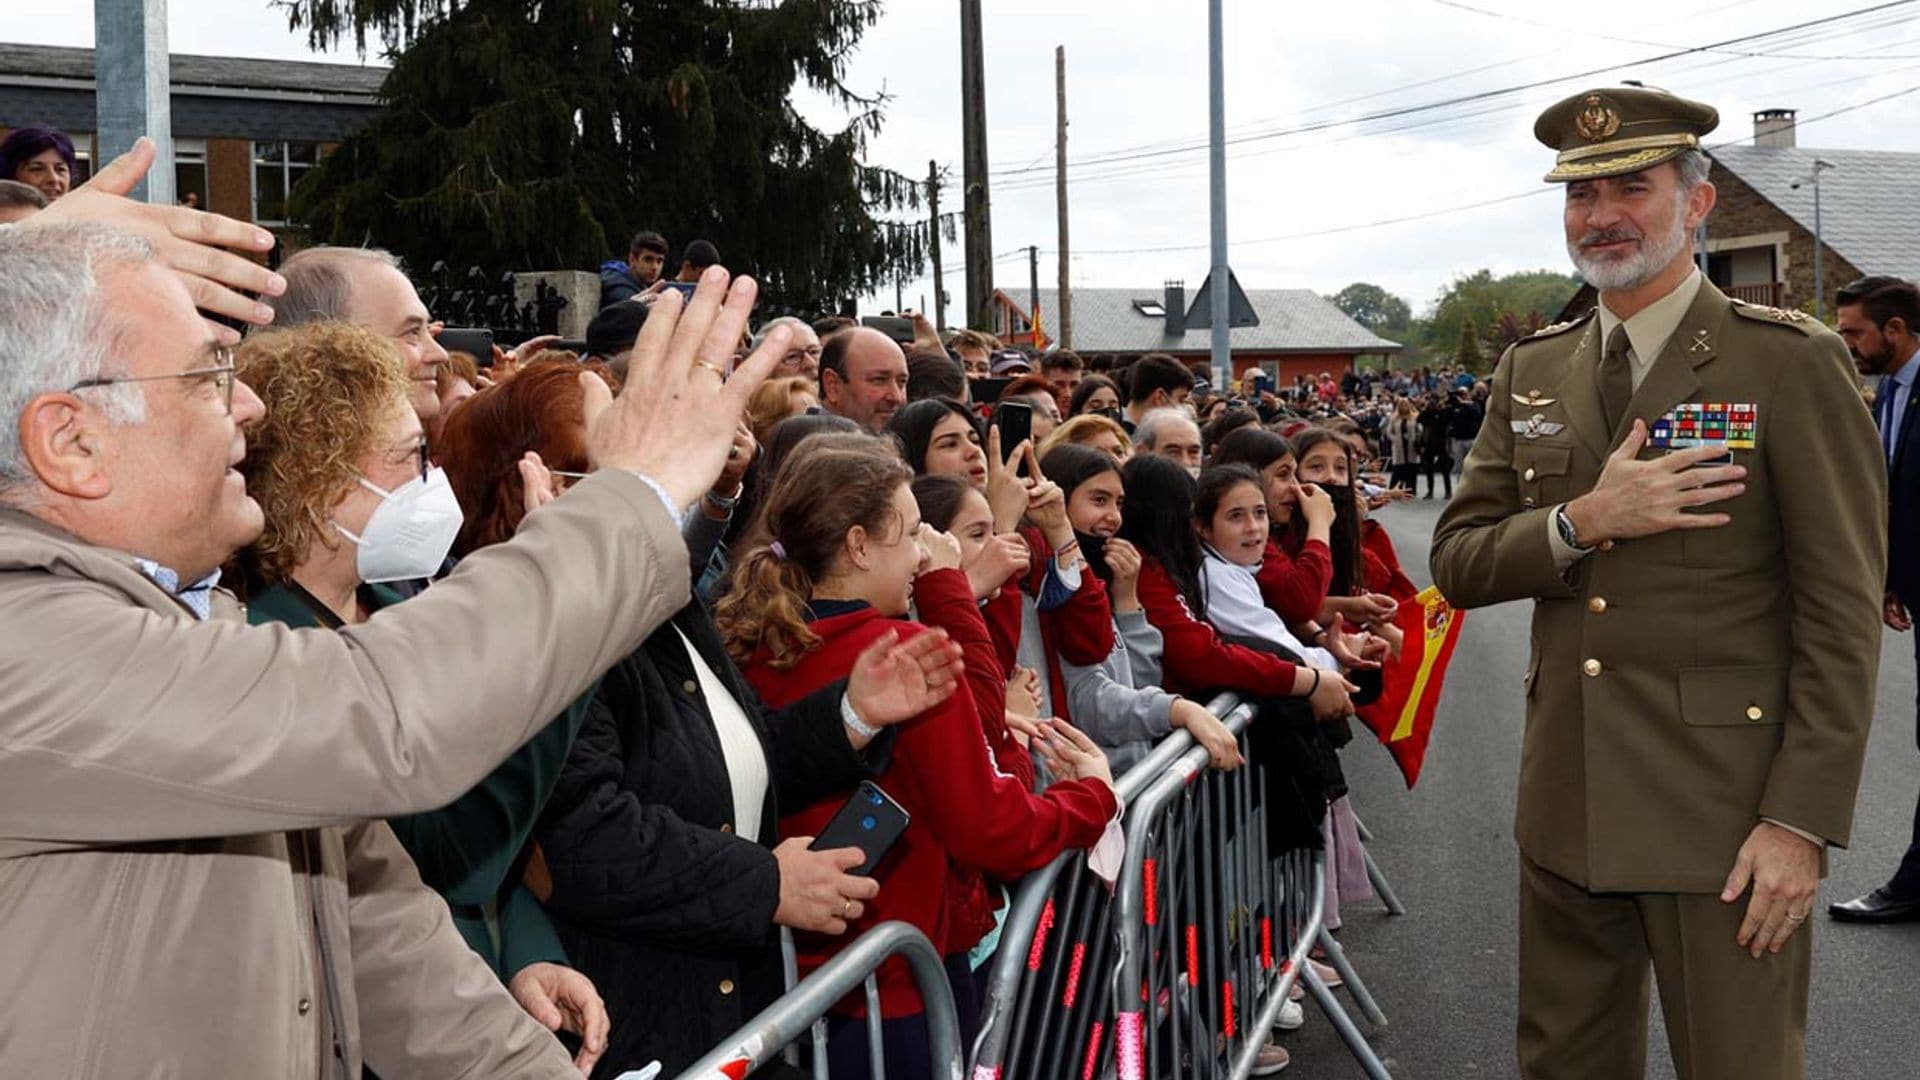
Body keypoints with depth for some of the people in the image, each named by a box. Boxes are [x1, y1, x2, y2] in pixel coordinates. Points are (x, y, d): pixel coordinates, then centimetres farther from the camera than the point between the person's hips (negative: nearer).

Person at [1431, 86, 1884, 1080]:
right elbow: (1457, 563, 5)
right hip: (1566, 804, 5)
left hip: (1723, 810, -5)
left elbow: (1843, 616, -9)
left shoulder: (1790, 363, -7)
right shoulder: (1530, 372, 8)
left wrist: (1803, 820, -14)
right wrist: (1585, 522, -14)